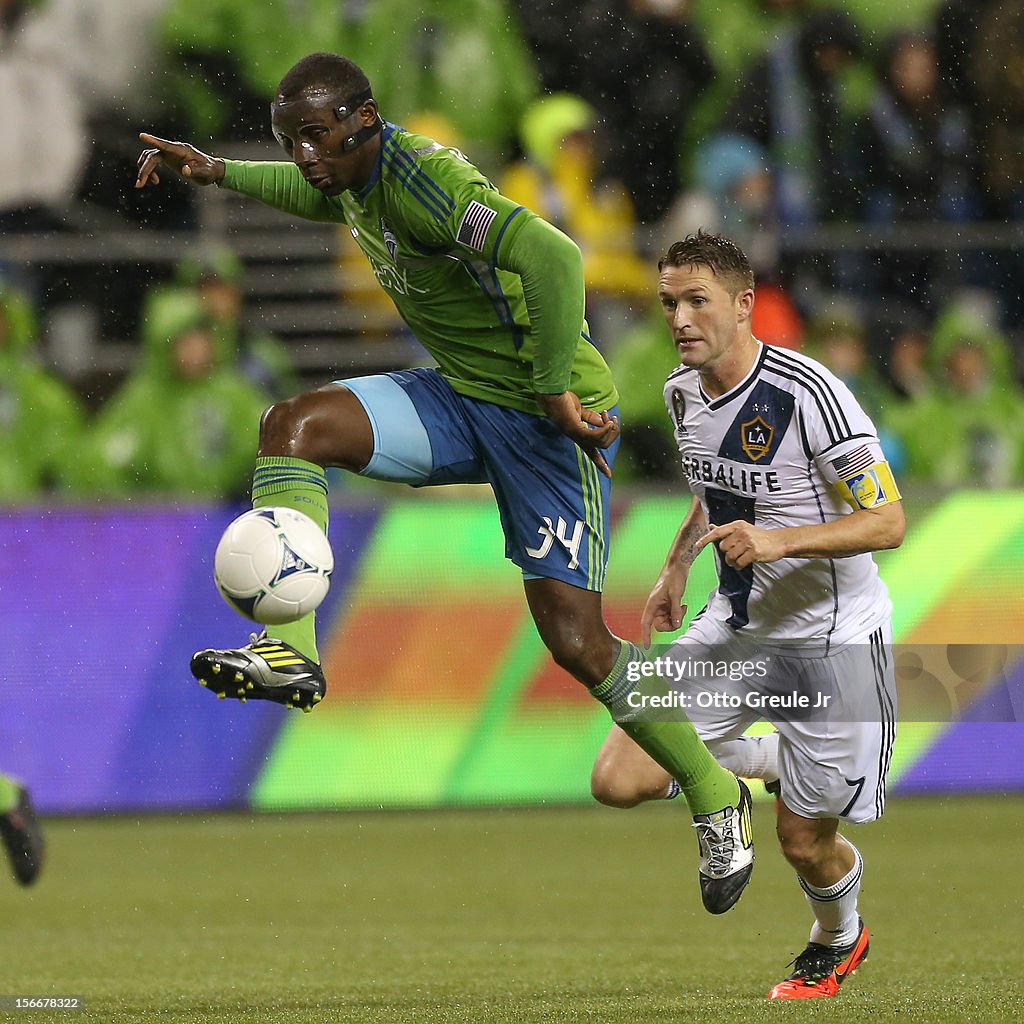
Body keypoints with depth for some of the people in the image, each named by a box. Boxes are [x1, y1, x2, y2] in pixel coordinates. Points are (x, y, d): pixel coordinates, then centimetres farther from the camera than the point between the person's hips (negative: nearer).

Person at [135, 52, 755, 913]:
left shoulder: (419, 173, -25)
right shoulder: (358, 172, 4)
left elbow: (550, 254, -38)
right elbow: (319, 195, 33)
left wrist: (556, 390, -31)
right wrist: (217, 172, 21)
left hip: (546, 415, -8)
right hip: (459, 395, 8)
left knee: (576, 641, -8)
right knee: (292, 425, -14)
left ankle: (717, 798, 12)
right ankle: (291, 651, -20)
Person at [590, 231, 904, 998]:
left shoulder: (808, 396, -24)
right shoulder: (683, 391, 0)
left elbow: (887, 521, -22)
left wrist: (778, 539, -33)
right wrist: (677, 567, 16)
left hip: (830, 640, -6)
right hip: (737, 626, 6)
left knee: (805, 841, 2)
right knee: (619, 780, -8)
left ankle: (838, 940, 38)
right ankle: (759, 759, 20)